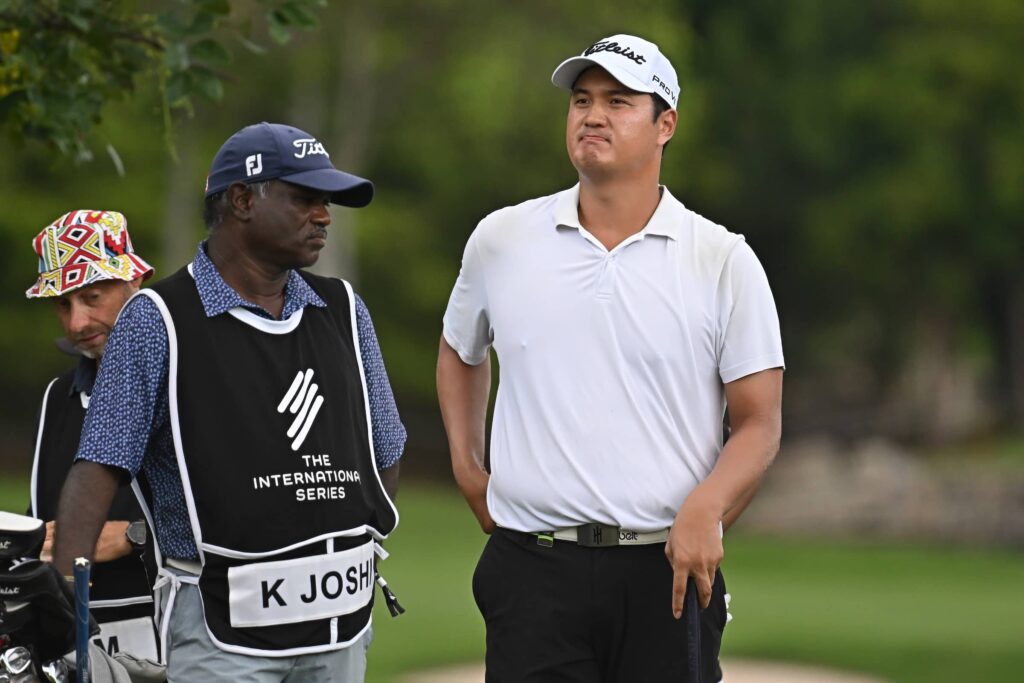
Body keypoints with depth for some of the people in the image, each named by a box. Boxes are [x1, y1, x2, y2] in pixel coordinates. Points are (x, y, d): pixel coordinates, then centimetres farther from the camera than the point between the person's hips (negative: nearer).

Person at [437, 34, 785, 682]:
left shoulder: (725, 261, 1)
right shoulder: (500, 240, 8)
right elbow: (460, 351, 27)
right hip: (533, 572, 1)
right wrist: (466, 464, 15)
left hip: (671, 574, -1)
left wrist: (704, 511, -17)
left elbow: (759, 423, 1)